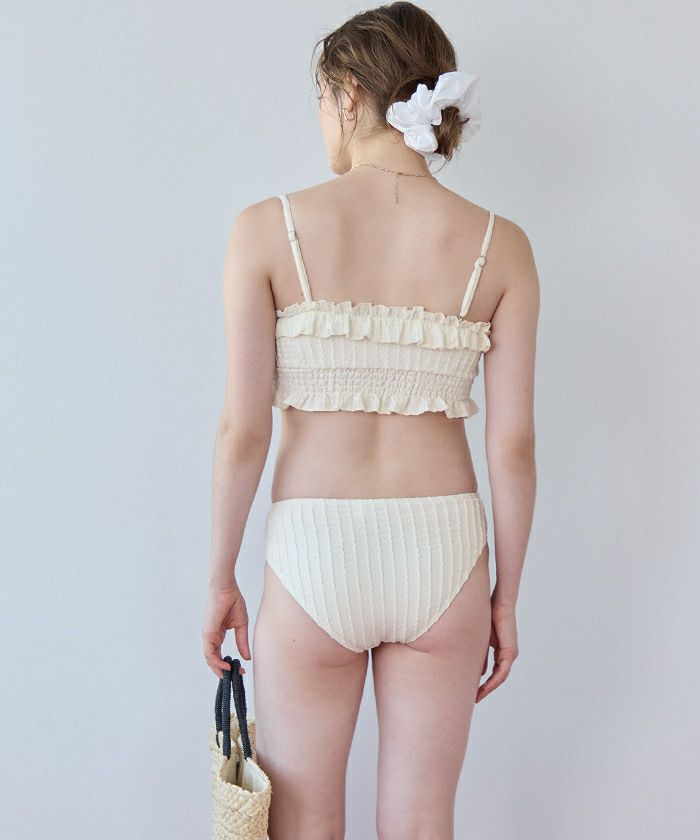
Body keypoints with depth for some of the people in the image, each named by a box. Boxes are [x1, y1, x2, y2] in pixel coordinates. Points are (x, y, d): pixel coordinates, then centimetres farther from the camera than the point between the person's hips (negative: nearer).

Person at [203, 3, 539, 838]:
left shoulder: (268, 229, -8)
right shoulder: (499, 245, -3)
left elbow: (242, 428, -9)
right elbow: (513, 443, -4)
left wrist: (220, 577, 3)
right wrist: (505, 596, 8)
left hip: (314, 551, -1)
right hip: (444, 549, 2)